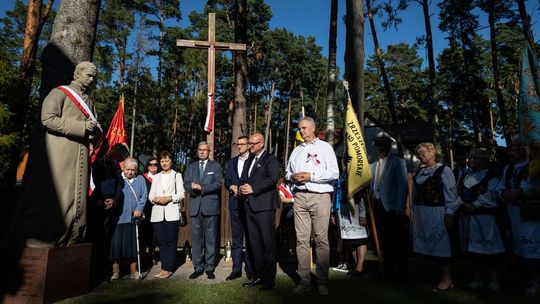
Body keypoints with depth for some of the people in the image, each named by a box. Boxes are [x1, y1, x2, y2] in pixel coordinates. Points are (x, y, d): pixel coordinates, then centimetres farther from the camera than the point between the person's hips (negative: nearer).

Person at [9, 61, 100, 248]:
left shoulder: (88, 102, 22)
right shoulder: (59, 92, 2)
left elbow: (95, 131, 22)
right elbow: (48, 119, -13)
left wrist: (94, 129, -2)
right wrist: (81, 127, -16)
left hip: (80, 156, 6)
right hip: (58, 154, -6)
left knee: (76, 199, 3)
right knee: (51, 196, -6)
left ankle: (69, 243, 9)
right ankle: (37, 241, 5)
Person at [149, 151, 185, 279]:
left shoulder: (177, 175, 10)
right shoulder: (156, 177, 21)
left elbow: (181, 194, 1)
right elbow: (151, 195, 15)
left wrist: (169, 198, -14)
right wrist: (155, 199, -6)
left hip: (172, 212, -3)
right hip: (158, 213, 4)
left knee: (171, 241, -3)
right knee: (161, 242, 4)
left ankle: (168, 268, 2)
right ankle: (164, 267, 12)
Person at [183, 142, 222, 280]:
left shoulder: (215, 166, 7)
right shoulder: (191, 167, 17)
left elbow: (218, 184, -5)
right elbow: (186, 184, 8)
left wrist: (201, 188, -14)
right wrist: (192, 188, -14)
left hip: (210, 206, -3)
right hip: (195, 207, 3)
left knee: (211, 238, 2)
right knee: (196, 237, 6)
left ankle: (209, 268, 11)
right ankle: (198, 267, 16)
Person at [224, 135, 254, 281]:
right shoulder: (232, 162, 17)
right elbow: (226, 180, 14)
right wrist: (232, 187, -6)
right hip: (235, 203, 4)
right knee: (236, 238, 9)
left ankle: (250, 269, 13)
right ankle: (236, 269, 16)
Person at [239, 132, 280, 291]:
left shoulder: (270, 159, -3)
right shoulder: (249, 161, 22)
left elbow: (273, 178, -16)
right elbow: (243, 179, 24)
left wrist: (253, 189, -16)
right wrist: (241, 187, 1)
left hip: (264, 206, -8)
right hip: (250, 205, 8)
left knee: (268, 243, -1)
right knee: (255, 243, 12)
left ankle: (269, 279, 8)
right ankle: (259, 275, 23)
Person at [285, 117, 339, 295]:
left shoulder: (325, 147, 6)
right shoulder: (296, 150, 21)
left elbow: (334, 173, -4)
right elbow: (287, 172, 25)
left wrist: (311, 176, -11)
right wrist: (292, 177, 2)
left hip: (320, 197, -4)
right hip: (300, 197, 4)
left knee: (321, 239, -2)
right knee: (301, 239, 3)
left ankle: (322, 282, 9)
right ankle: (304, 281, 11)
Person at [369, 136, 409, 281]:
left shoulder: (398, 162, -3)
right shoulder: (374, 165, 14)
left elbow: (403, 186, -9)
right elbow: (371, 186, 10)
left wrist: (399, 209, -14)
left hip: (392, 208, -5)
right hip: (378, 206, 5)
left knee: (397, 243, 3)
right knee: (385, 242, 13)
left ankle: (401, 274, 16)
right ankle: (388, 273, 24)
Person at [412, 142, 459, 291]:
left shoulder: (444, 170, -7)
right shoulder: (419, 172, 10)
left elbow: (451, 193, -11)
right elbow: (415, 193, 10)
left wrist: (449, 213, -16)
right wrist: (415, 212, 8)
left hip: (438, 212, -6)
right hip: (422, 213, 6)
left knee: (442, 244, 3)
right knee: (430, 244, 12)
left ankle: (446, 279, 17)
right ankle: (443, 274, 28)